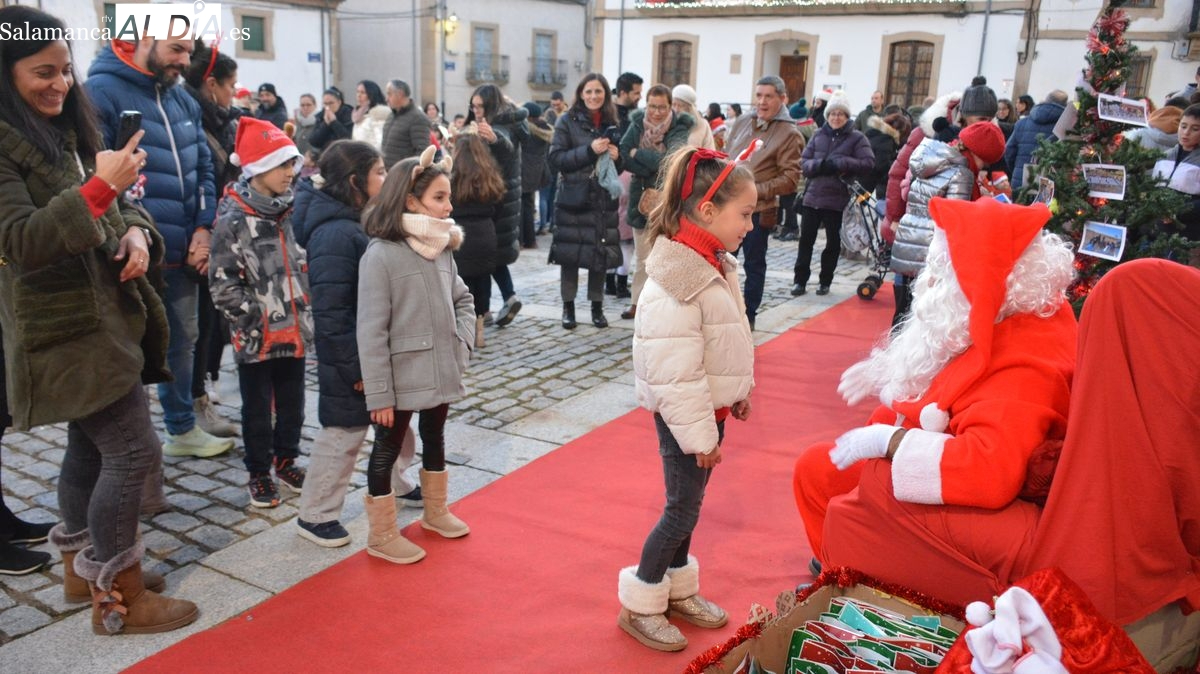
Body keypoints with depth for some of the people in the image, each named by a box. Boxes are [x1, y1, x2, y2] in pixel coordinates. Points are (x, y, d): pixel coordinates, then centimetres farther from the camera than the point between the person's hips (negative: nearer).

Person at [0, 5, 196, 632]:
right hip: (66, 327, -9)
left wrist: (135, 230, -7)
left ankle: (82, 566, 33)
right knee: (133, 449, -8)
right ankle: (118, 595, 6)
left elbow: (112, 206, 17)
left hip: (102, 314, 9)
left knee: (91, 444, 17)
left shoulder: (68, 129, 12)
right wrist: (99, 187, -32)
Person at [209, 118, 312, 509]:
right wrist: (256, 319, -15)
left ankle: (285, 461, 33)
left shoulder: (293, 211, 6)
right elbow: (223, 284, -14)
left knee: (293, 402, 15)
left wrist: (305, 314, 7)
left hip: (294, 330, 5)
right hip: (257, 337, -5)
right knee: (257, 408, 9)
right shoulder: (233, 220, -12)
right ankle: (259, 473, 24)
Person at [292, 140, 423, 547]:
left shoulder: (359, 222, 6)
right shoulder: (335, 235, -25)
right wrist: (355, 367, -21)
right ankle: (314, 517, 21)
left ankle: (395, 486, 43)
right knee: (344, 435, 4)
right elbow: (329, 314, -26)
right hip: (354, 360, -9)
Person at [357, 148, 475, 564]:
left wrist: (463, 341, -1)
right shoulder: (381, 254, -18)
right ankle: (382, 536, 24)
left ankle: (435, 512, 43)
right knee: (388, 448, 9)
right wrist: (379, 394, -18)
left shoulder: (441, 246, 2)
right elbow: (371, 331, -18)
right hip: (403, 375, -7)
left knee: (435, 437, 22)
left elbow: (462, 299, 15)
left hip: (441, 370, 7)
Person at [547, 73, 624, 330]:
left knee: (601, 252, 3)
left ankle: (597, 306, 17)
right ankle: (568, 306, 14)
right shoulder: (567, 121, -1)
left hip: (603, 199, 3)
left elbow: (619, 161, 19)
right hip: (573, 198, -3)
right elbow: (555, 159, -9)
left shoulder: (611, 123, 10)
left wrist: (616, 156, -5)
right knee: (570, 253, 0)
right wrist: (589, 150, -19)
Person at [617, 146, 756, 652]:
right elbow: (674, 374, -26)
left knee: (688, 501, 19)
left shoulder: (714, 265, 4)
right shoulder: (675, 283, -26)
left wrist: (737, 394, 19)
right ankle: (639, 606, 18)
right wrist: (700, 435, -21)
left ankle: (678, 590, 36)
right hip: (684, 415, -9)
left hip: (709, 407, 9)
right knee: (683, 508, 2)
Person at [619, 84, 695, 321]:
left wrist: (638, 154, -13)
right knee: (642, 257, 12)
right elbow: (624, 157, -8)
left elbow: (671, 161, -23)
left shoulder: (680, 128, -8)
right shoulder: (638, 124, 2)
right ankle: (638, 302, 22)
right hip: (642, 199, 4)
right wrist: (654, 168, -17)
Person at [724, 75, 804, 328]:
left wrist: (756, 190, -20)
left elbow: (790, 178, -13)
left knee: (754, 265, 10)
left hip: (758, 210, -5)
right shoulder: (742, 122, 8)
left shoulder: (789, 133, -9)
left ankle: (748, 316, 23)